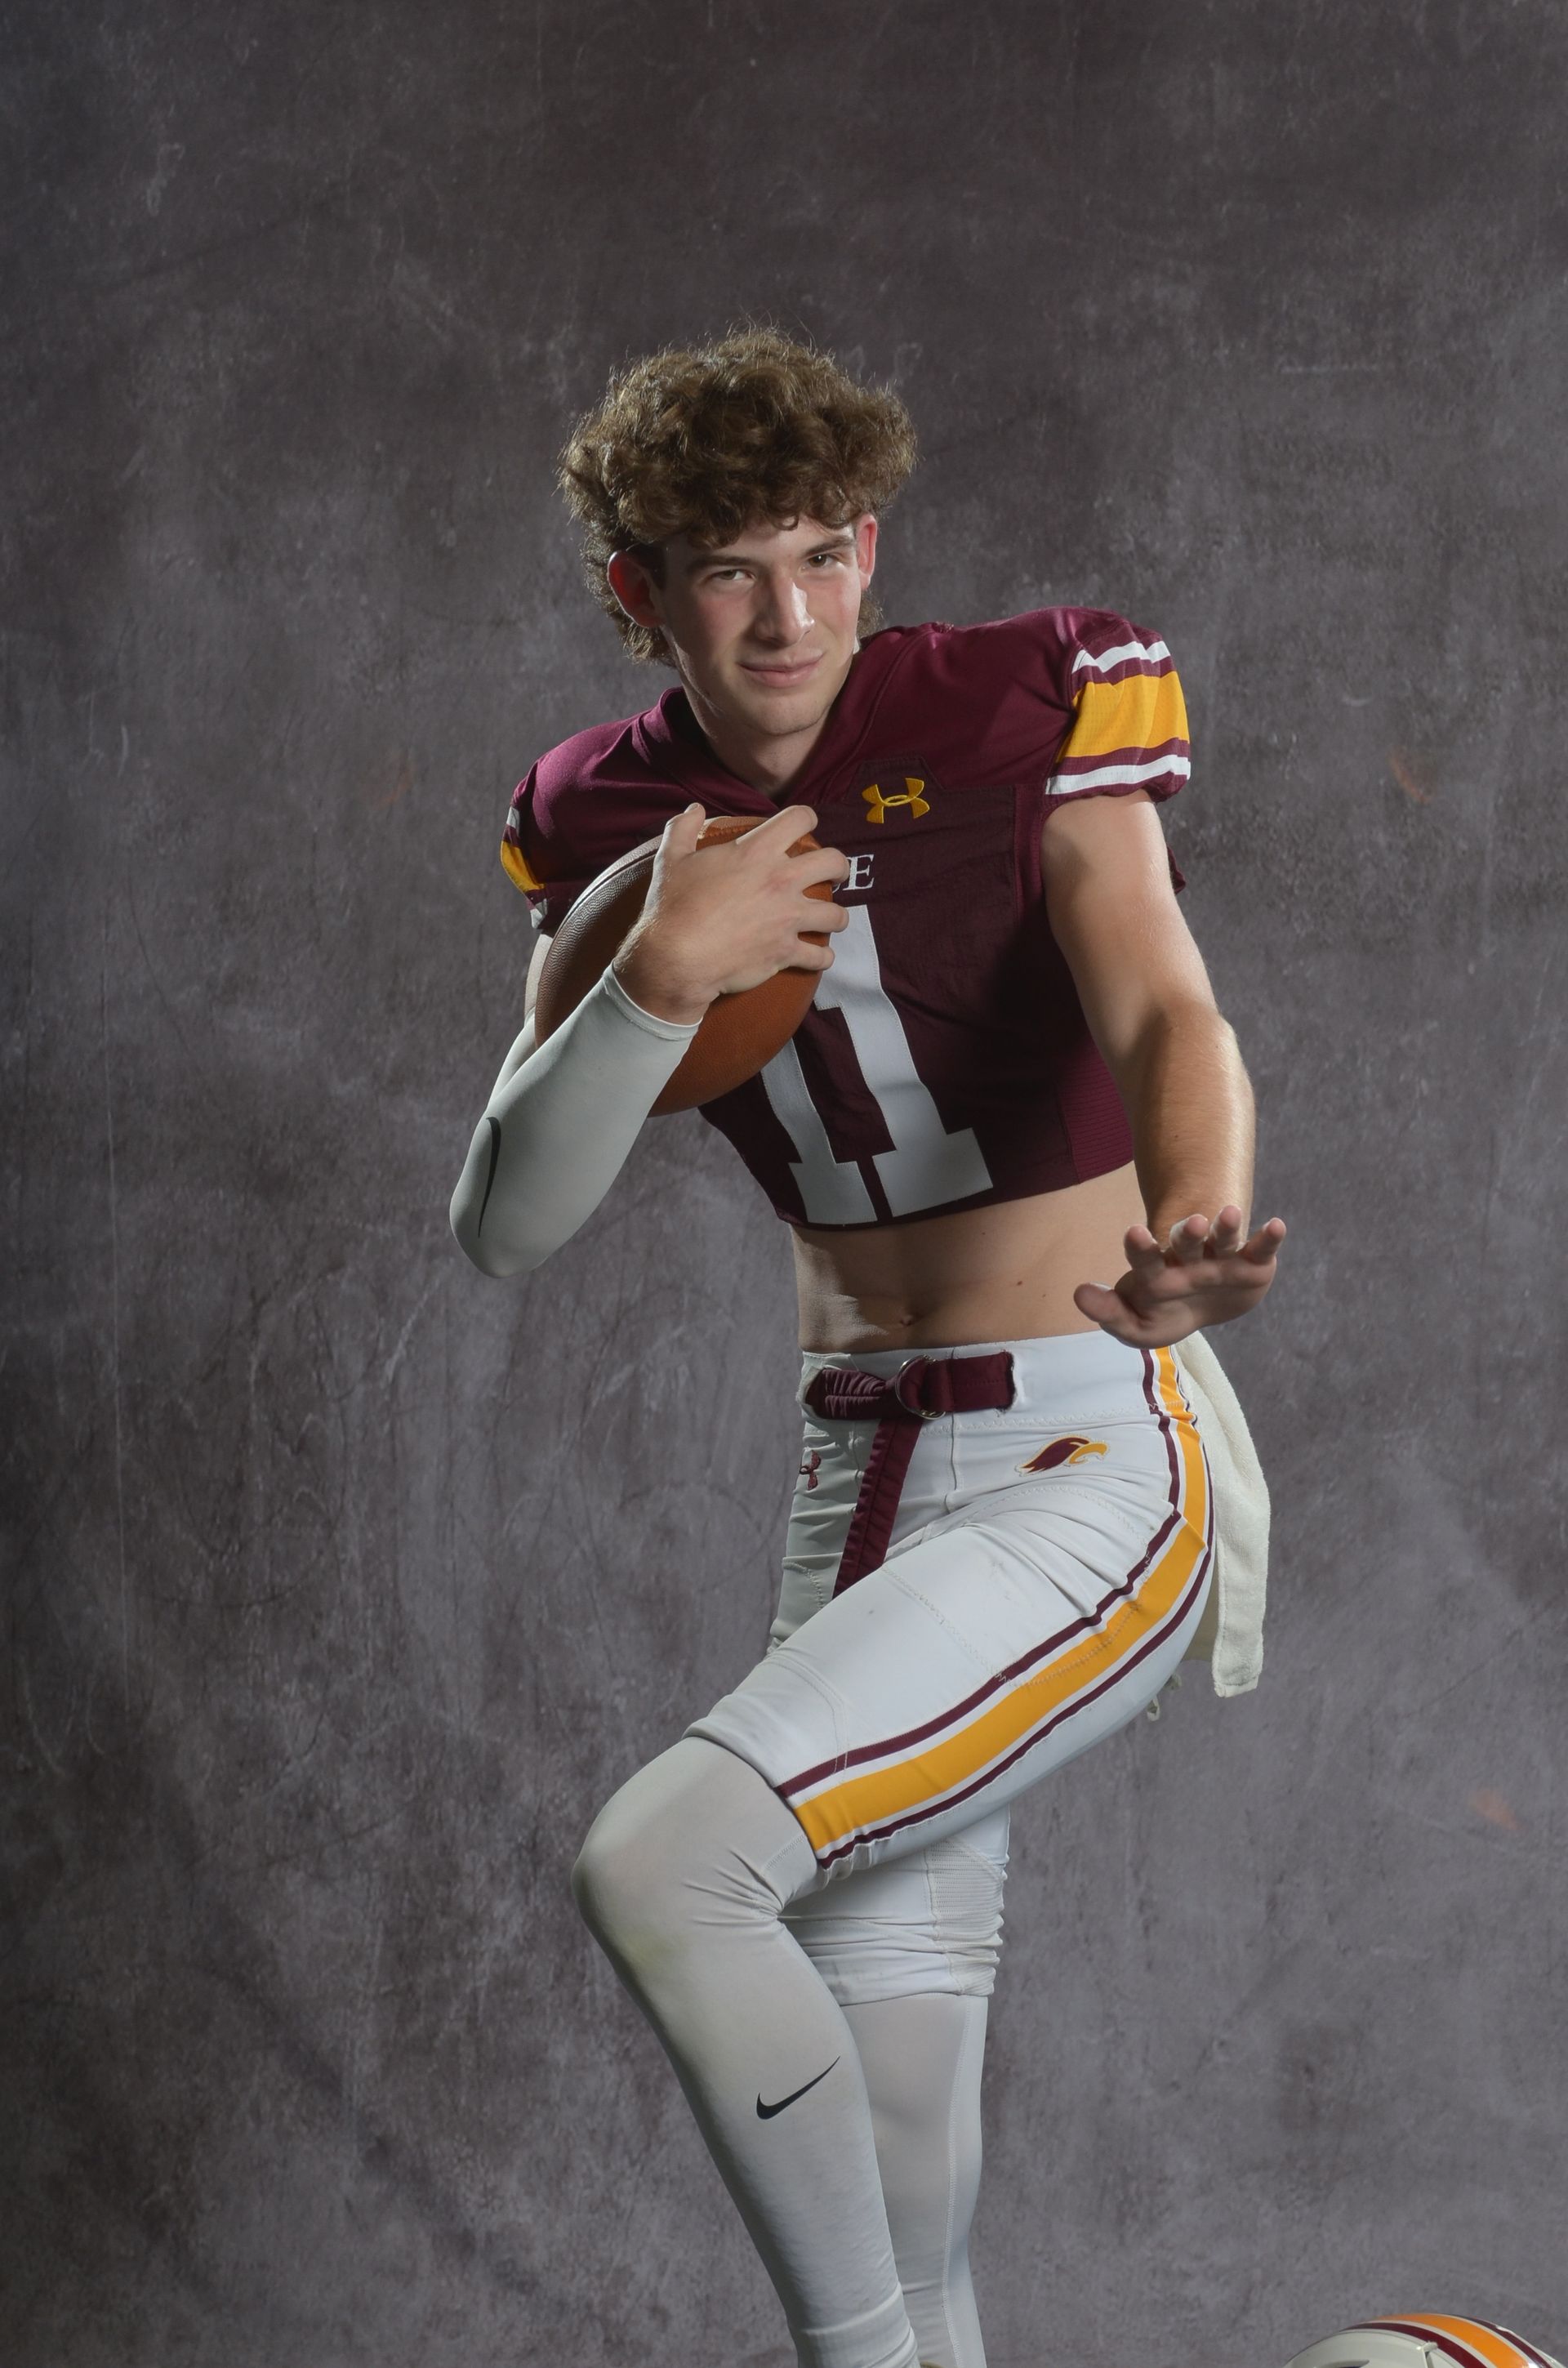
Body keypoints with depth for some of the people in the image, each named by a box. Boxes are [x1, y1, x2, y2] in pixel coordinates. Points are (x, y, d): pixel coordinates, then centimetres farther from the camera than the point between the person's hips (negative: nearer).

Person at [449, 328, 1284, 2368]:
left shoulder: (1025, 709, -9)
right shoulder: (611, 826, 4)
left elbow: (1164, 1014, -25)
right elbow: (507, 1224, -2)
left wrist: (1187, 1234, -46)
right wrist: (661, 980, -19)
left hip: (1102, 1459, -5)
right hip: (864, 1472, 6)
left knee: (658, 1865, -22)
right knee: (884, 2110, 7)